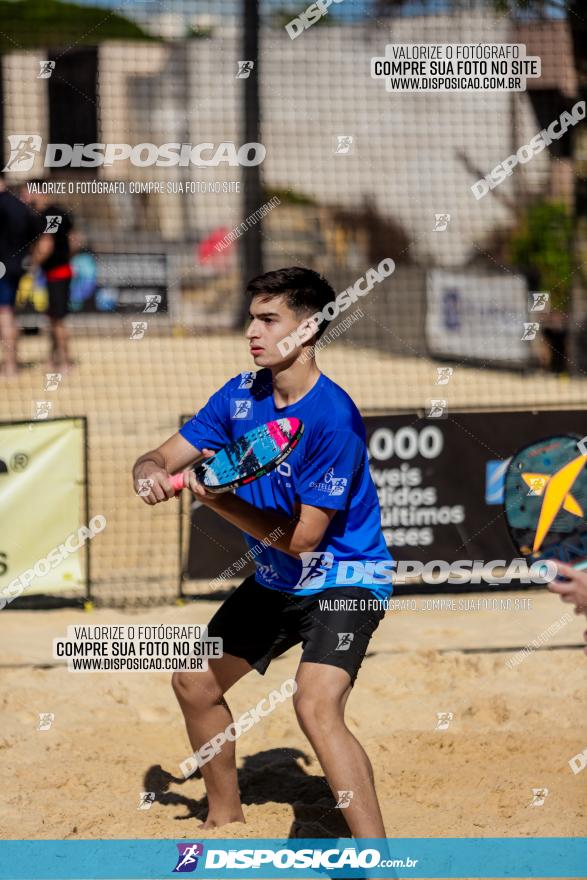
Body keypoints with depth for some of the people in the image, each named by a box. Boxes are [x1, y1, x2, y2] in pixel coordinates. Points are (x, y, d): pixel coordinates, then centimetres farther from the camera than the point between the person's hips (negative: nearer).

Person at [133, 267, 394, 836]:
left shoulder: (332, 417, -26)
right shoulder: (240, 396, -4)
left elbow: (302, 538, -25)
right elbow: (164, 457, 1)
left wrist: (218, 499, -29)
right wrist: (153, 473, -23)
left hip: (343, 581, -9)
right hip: (274, 582, 9)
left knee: (316, 707, -30)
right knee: (194, 683, 18)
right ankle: (225, 818, 40)